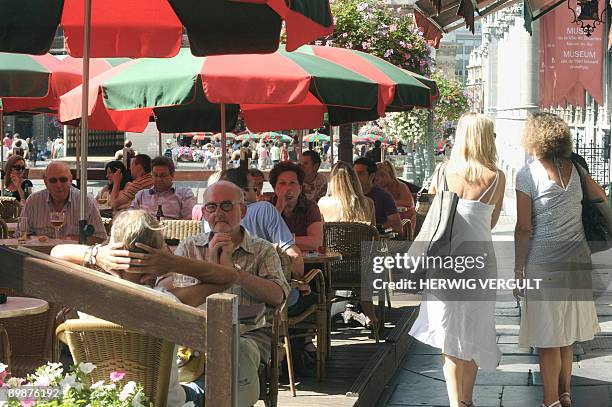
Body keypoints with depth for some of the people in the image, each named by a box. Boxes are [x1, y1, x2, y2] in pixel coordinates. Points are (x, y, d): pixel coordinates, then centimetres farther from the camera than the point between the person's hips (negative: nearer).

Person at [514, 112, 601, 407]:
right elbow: (601, 199, 14)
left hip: (544, 264, -6)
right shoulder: (574, 168, 4)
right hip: (577, 261, 6)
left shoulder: (527, 175, -11)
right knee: (566, 335, 19)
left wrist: (518, 269, -5)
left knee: (548, 340, 3)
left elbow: (524, 229, -11)